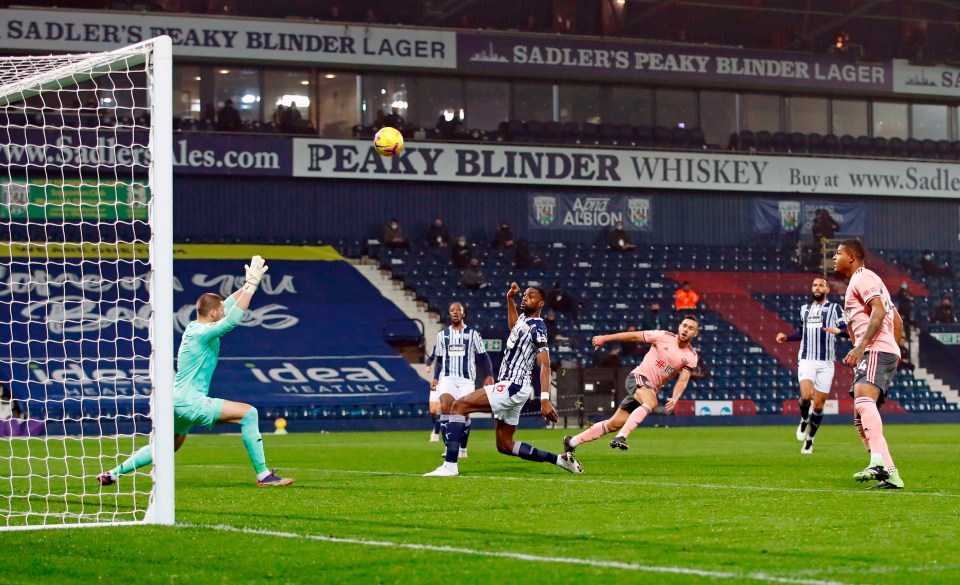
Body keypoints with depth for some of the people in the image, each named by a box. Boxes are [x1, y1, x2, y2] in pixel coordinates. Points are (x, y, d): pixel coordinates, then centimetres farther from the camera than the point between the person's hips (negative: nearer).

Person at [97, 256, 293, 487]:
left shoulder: (194, 327, 10)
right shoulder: (203, 333, -17)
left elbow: (229, 305, 20)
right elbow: (233, 318, -29)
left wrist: (248, 284, 13)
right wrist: (252, 285, -25)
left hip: (179, 401, 10)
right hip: (190, 402, -10)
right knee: (248, 413, -15)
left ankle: (113, 473, 29)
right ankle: (263, 475, -15)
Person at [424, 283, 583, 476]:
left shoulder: (537, 328, -12)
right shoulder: (524, 319, 15)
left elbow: (545, 366, -21)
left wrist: (545, 399, -31)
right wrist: (510, 299, 31)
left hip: (513, 387, -10)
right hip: (509, 387, 10)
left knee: (459, 405, -16)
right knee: (505, 446, 14)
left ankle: (450, 466, -24)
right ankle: (560, 459, 18)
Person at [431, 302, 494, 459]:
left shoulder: (472, 334, 6)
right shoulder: (442, 335, 13)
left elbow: (483, 357, 5)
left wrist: (489, 375, -7)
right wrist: (435, 378, 7)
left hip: (466, 379, -1)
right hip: (447, 378, 1)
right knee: (445, 406, -23)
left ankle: (463, 449, 14)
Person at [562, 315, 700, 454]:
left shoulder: (692, 358, 0)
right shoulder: (665, 337, -8)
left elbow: (682, 382, -8)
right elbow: (634, 336, 0)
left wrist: (674, 399, -28)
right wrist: (605, 338, 4)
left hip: (651, 389, 4)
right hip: (638, 377, -4)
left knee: (615, 424, 5)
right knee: (651, 402, -37)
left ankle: (572, 442, 16)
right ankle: (620, 437, -45)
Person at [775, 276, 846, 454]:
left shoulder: (834, 308, 2)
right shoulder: (805, 309, 15)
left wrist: (838, 330, -30)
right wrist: (786, 337, 14)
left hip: (825, 363, -2)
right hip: (806, 360, 2)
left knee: (819, 405, 1)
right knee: (805, 396, -22)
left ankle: (810, 439, 20)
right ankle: (804, 420, 9)